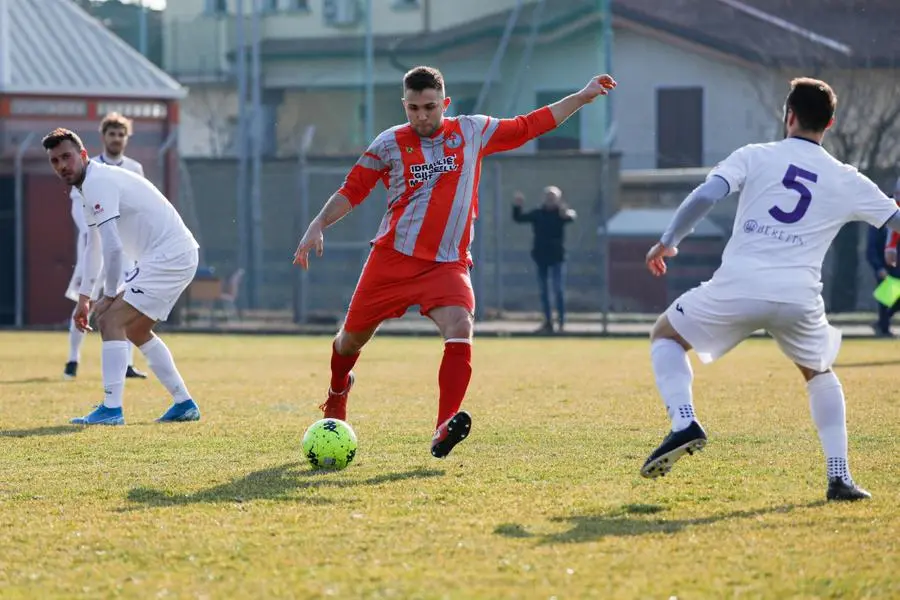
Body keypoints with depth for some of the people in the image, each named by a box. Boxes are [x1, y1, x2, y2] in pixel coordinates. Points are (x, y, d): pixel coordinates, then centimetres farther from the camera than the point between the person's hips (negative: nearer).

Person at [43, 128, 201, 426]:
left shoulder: (98, 183, -17)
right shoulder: (93, 183, 16)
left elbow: (113, 248, -24)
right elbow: (94, 246, 26)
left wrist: (110, 296, -13)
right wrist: (84, 297, 25)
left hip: (168, 256, -11)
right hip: (179, 255, 11)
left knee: (112, 320, -14)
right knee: (135, 329, 21)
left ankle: (111, 409, -17)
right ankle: (184, 404, 24)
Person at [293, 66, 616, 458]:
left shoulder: (472, 132, 5)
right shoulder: (390, 144, 0)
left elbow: (529, 126, 14)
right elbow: (352, 190, 6)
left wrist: (583, 97, 13)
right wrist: (318, 226, -7)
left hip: (448, 264, 0)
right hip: (392, 258, 0)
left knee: (460, 329, -27)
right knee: (353, 335, 10)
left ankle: (443, 432, -34)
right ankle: (338, 390, 46)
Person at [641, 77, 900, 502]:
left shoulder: (755, 157, 6)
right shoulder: (848, 182, 11)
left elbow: (704, 197, -5)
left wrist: (668, 241, 7)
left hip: (738, 287, -2)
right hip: (800, 298, 2)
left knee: (666, 335, 22)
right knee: (819, 373, 29)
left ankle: (684, 422, -4)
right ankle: (839, 477, 16)